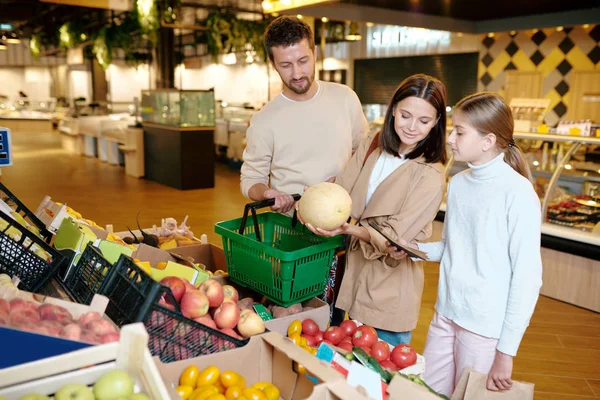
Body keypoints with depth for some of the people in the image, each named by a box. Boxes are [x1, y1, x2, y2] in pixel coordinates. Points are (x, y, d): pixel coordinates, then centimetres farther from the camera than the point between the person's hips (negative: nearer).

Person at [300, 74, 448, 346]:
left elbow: (395, 237, -19)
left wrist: (349, 229, -34)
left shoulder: (431, 176, -17)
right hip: (356, 268, 5)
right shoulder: (372, 144, 0)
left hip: (391, 282, -5)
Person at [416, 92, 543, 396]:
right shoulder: (458, 182, 4)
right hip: (445, 314, 6)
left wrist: (507, 351, -13)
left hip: (486, 325, -6)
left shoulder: (517, 192, -16)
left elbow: (527, 277, -14)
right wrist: (416, 249, -5)